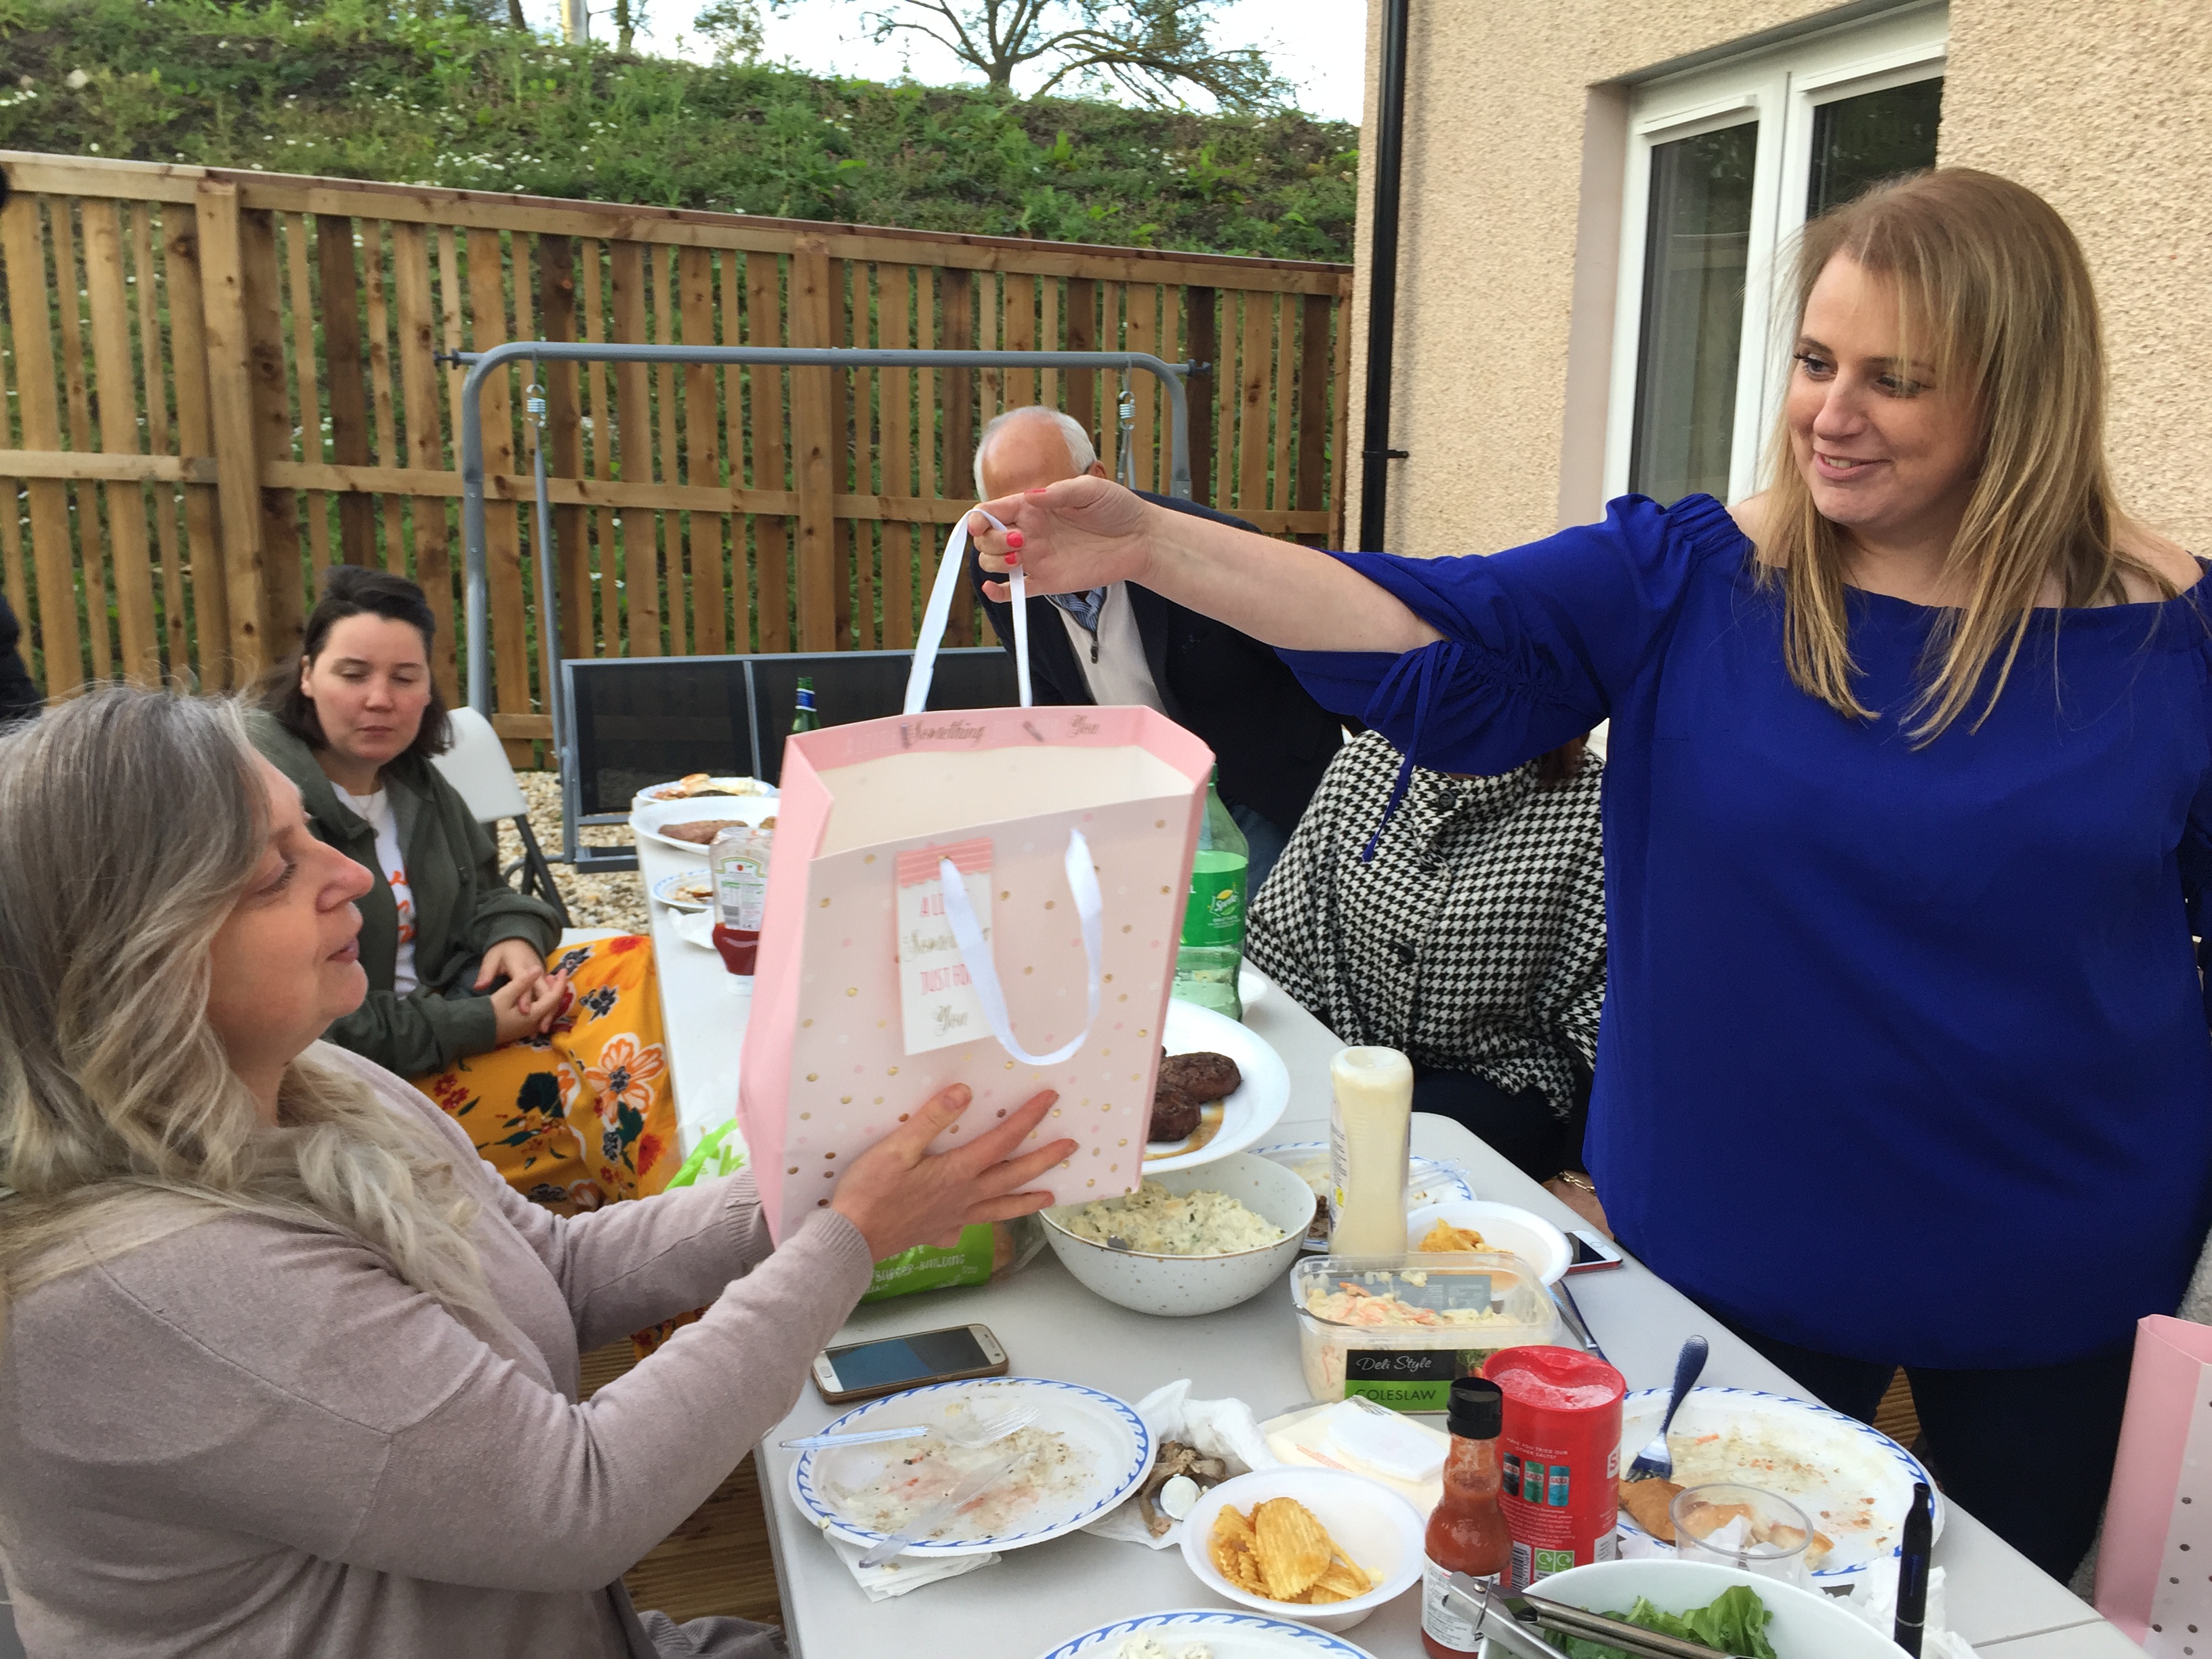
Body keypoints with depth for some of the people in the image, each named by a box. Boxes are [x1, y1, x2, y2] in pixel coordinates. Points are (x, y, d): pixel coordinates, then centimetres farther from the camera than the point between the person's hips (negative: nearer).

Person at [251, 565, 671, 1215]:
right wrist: (479, 1027, -22)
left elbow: (483, 889, 21)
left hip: (446, 1003, 9)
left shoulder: (412, 780, 7)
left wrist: (515, 937, -4)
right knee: (570, 1087, -28)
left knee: (638, 966, -7)